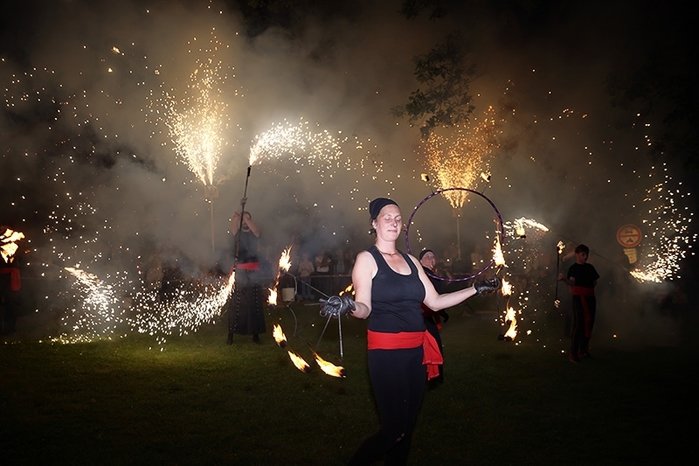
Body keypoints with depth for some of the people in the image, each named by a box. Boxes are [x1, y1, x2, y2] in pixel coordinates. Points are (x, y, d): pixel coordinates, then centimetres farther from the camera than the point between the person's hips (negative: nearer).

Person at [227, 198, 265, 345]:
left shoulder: (255, 233, 10)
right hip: (238, 270, -1)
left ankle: (255, 334, 7)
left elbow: (255, 229, -15)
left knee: (254, 303, 1)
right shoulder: (236, 232, 8)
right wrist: (241, 207, -23)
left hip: (253, 271, 1)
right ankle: (231, 334, -1)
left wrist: (246, 217, -22)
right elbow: (233, 221, -12)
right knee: (235, 304, -4)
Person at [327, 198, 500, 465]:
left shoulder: (410, 261, 14)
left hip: (416, 350, 6)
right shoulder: (367, 259, -4)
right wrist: (351, 307, -36)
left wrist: (477, 289, 13)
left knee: (407, 426, 11)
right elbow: (365, 308, -13)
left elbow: (435, 302, 14)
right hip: (386, 352, -6)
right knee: (395, 428, -8)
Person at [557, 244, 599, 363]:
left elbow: (594, 282, 23)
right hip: (579, 298, -7)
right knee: (579, 323, -13)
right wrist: (564, 279, -38)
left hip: (590, 297, 7)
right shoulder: (574, 268, -4)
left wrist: (589, 288, 6)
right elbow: (572, 282, -20)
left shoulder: (590, 267, 15)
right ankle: (573, 353, -12)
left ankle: (583, 350, 22)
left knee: (589, 323, 9)